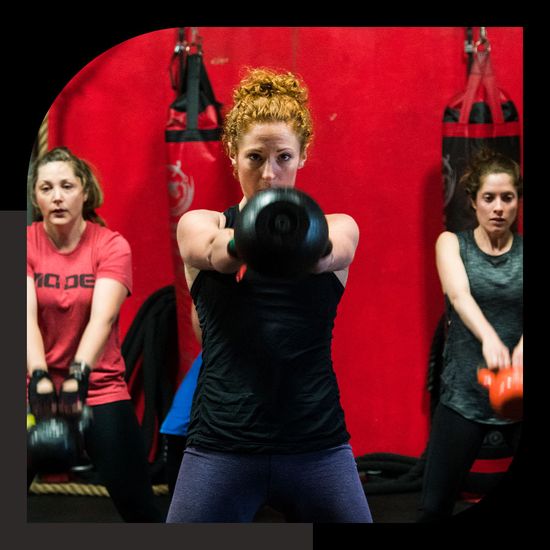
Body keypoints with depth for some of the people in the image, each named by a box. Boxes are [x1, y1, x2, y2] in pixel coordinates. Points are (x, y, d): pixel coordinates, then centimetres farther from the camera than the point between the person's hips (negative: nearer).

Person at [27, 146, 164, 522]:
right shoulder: (27, 244, -4)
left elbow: (102, 317, -21)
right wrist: (40, 377, -35)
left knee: (138, 507, -3)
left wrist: (78, 375, -38)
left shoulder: (111, 245, -7)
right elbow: (26, 315, -18)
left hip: (100, 389, -1)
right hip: (34, 388, 1)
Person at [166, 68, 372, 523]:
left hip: (318, 446, 1)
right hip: (221, 445, 0)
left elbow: (322, 254, -20)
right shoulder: (199, 224, 4)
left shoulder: (337, 228, 4)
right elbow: (215, 252, -20)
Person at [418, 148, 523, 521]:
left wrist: (520, 350, -36)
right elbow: (459, 294, -18)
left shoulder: (524, 250, 3)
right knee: (435, 507, 0)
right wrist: (489, 339, -38)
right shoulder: (452, 243, 2)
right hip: (465, 393, -1)